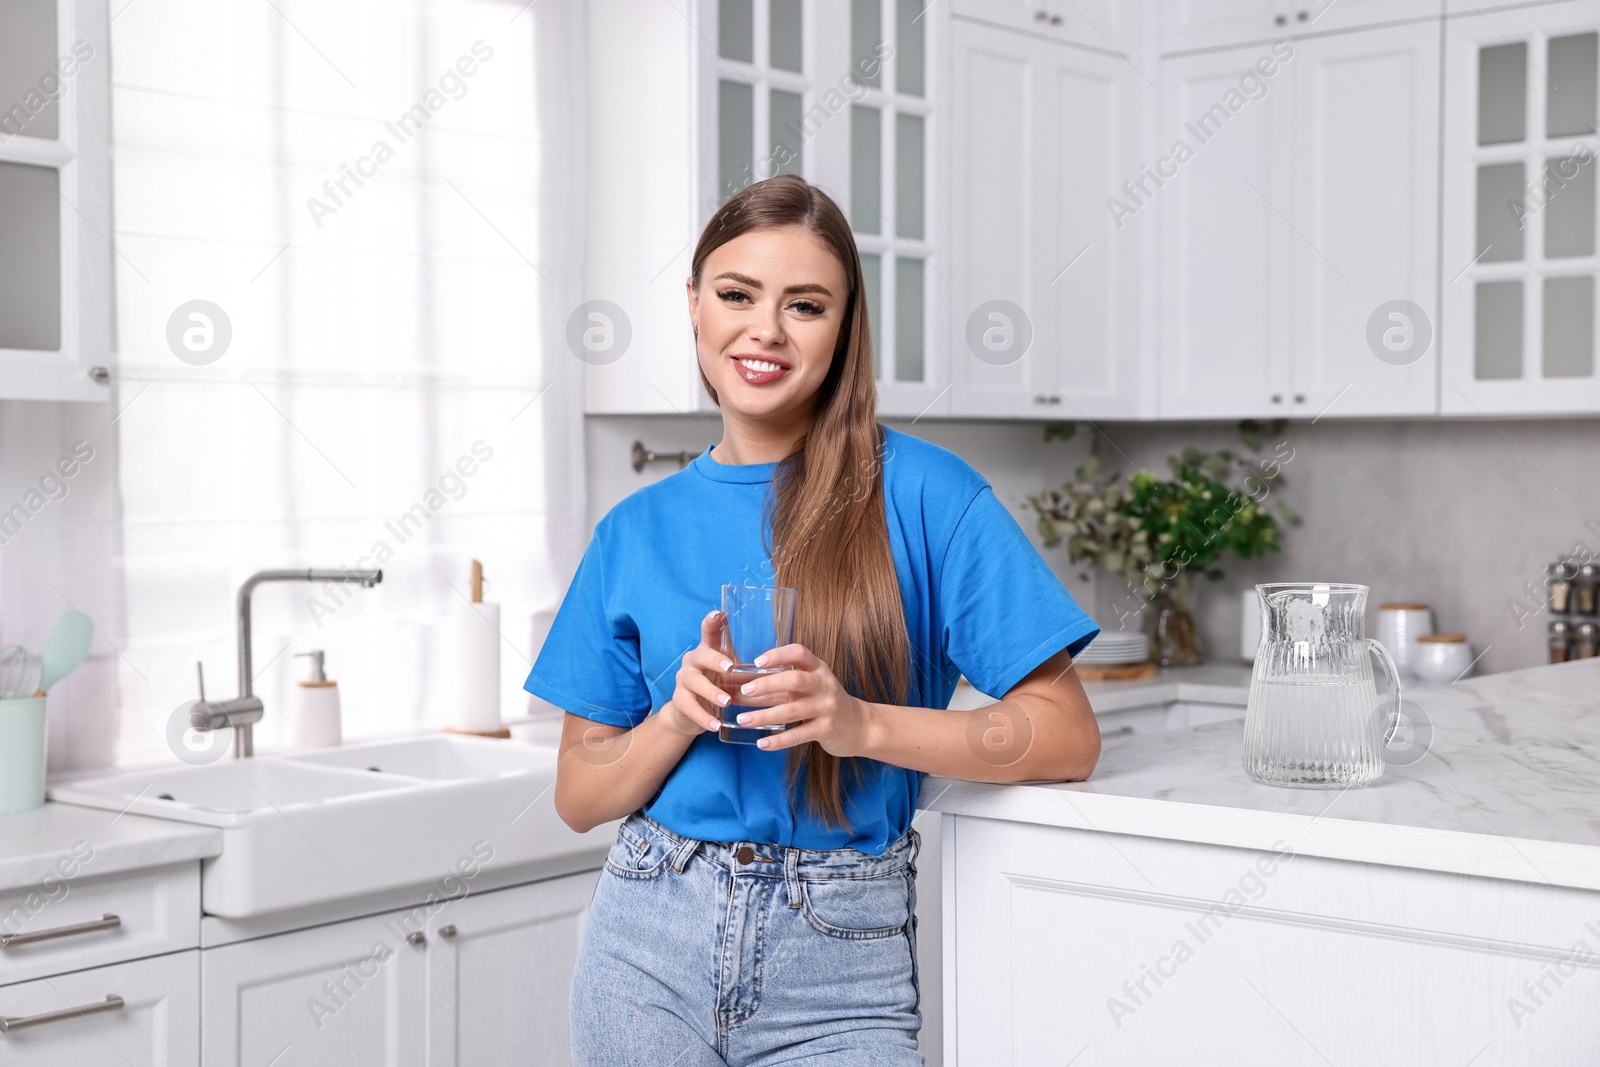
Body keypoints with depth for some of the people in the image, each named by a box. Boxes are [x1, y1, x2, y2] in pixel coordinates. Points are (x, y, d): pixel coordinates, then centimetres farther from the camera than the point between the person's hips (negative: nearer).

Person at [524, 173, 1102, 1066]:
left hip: (839, 965, -2)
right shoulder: (636, 531, 5)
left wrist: (863, 725, -20)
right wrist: (681, 718, -11)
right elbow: (580, 797, 8)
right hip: (652, 943, 3)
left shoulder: (922, 493, -5)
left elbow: (1068, 738, -8)